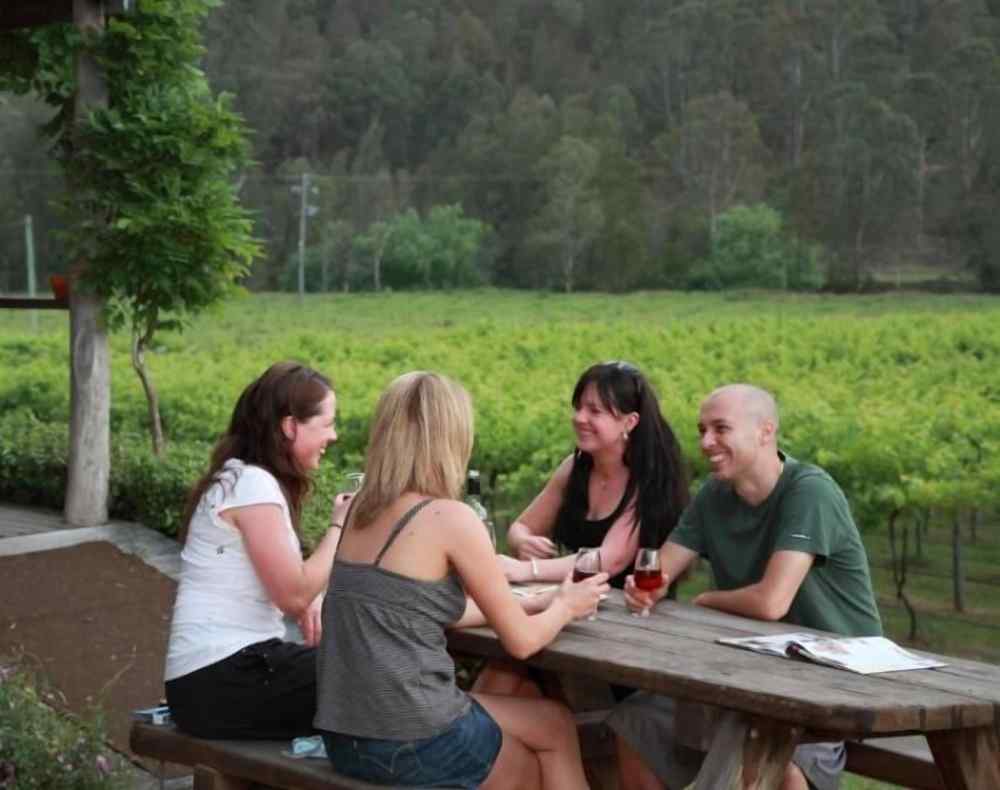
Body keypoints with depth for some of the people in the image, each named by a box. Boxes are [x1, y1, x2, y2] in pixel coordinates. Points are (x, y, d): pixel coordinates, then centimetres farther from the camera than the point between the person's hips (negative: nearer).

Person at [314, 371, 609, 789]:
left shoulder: (364, 510, 8)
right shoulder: (450, 518, -13)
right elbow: (521, 640, -5)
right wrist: (565, 607, 16)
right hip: (412, 743, -7)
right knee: (556, 726, 19)